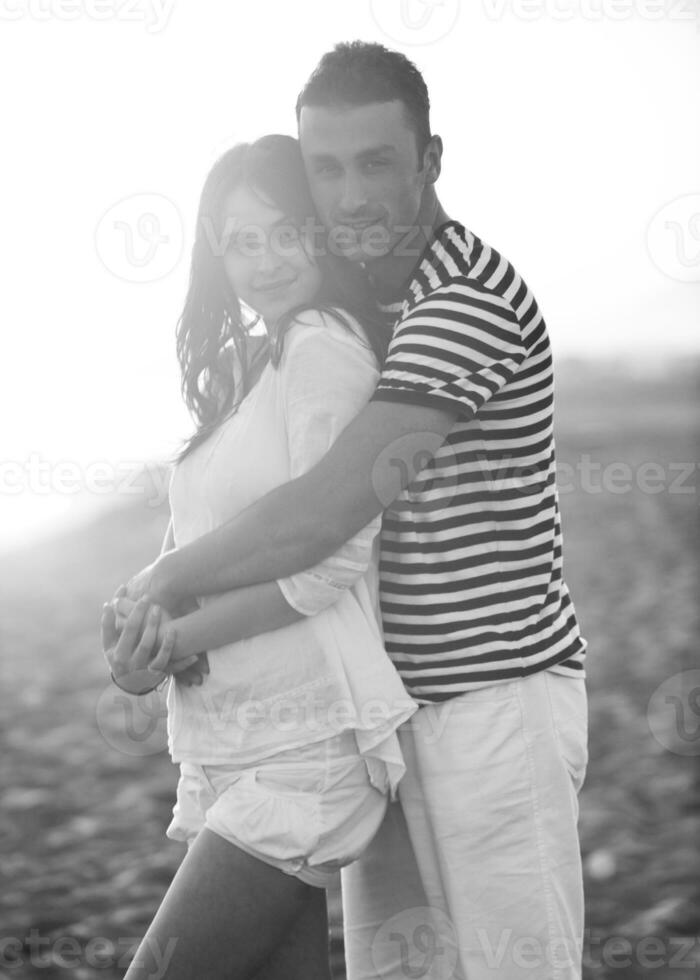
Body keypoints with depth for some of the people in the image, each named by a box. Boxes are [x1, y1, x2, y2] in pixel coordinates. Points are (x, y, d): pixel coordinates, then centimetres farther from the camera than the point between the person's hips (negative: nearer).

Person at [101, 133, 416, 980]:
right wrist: (143, 627, -6)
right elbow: (189, 548, 15)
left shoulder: (325, 346, -9)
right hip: (224, 745, 8)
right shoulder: (244, 369, 18)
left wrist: (174, 642, -13)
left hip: (303, 745, -8)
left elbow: (331, 559, -17)